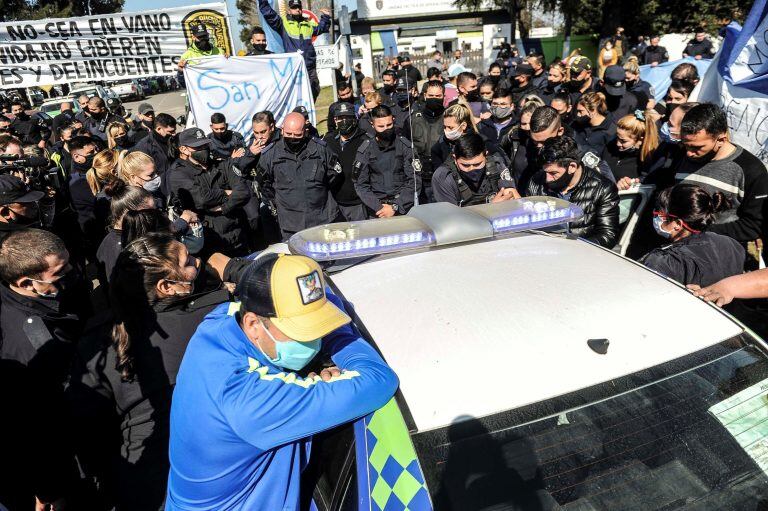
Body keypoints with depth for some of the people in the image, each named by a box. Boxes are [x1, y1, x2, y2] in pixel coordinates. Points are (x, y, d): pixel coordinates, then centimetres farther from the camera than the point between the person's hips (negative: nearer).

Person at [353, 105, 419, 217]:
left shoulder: (405, 146, 2)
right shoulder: (365, 150, 5)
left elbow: (415, 181, -2)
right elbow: (361, 185, 2)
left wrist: (395, 207, -11)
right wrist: (378, 208, -12)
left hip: (404, 208, -1)